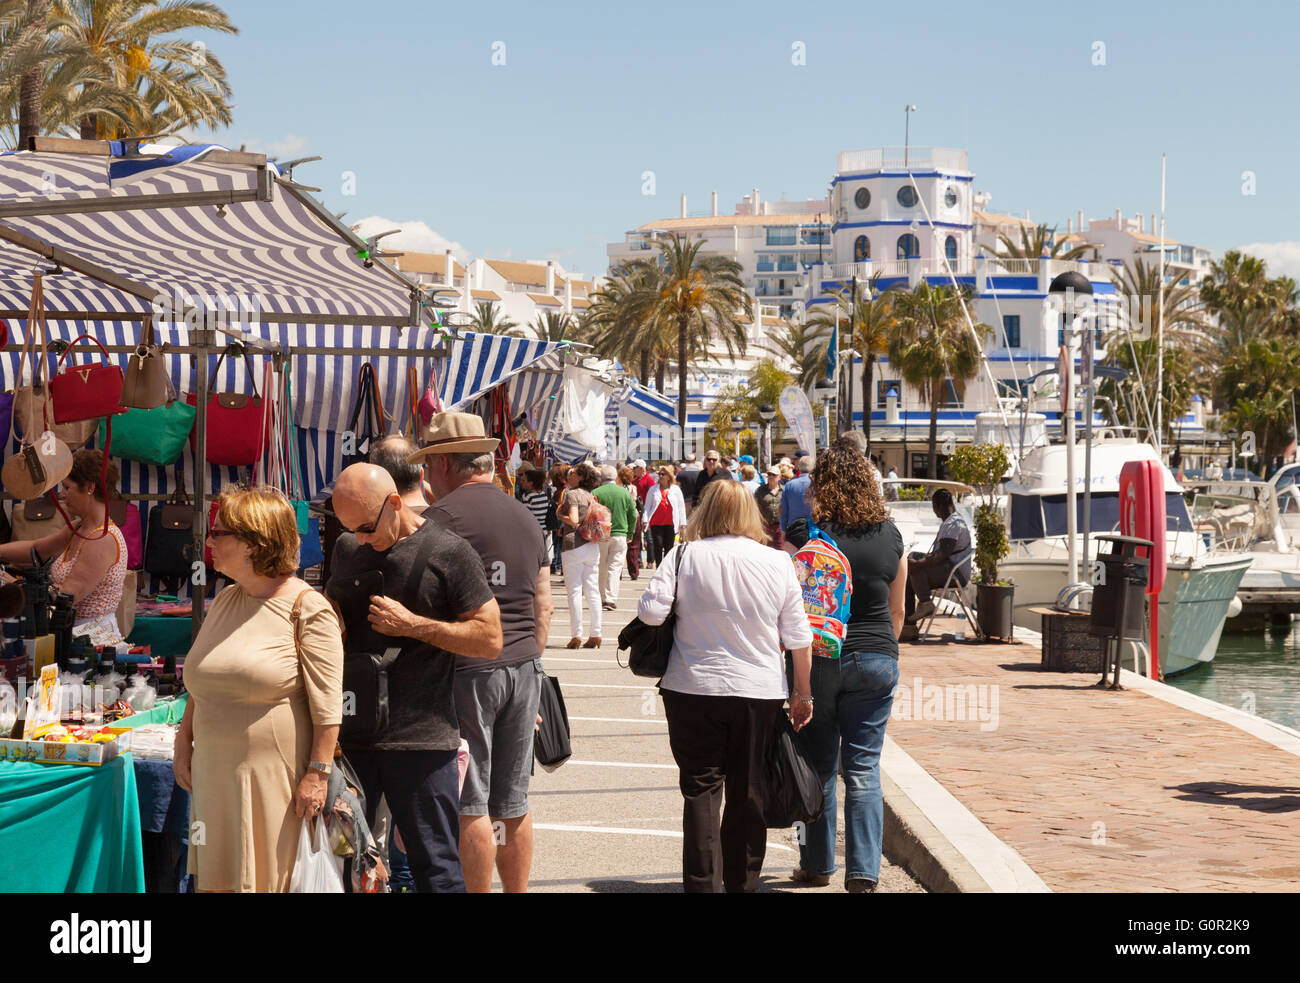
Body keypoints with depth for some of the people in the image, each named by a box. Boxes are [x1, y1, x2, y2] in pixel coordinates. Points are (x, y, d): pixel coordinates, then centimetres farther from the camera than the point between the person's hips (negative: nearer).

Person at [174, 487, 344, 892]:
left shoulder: (307, 609, -9)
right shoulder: (224, 602, 13)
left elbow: (326, 702, -12)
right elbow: (200, 685, 22)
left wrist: (317, 773, -15)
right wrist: (183, 745, 16)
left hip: (275, 779, -7)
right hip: (215, 775, 7)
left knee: (267, 879, -2)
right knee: (215, 881, 7)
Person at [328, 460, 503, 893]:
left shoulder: (449, 552, -6)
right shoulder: (347, 549, 11)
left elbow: (490, 638, -9)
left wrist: (411, 624, -14)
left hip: (421, 739, -5)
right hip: (350, 733, 5)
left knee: (437, 870, 0)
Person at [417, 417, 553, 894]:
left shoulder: (442, 517, -10)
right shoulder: (526, 517, 14)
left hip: (468, 671, -7)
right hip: (524, 666, 7)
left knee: (470, 805, -1)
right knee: (513, 802, 13)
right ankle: (517, 892, 19)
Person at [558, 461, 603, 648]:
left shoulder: (572, 494, -8)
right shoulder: (590, 496, 13)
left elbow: (573, 520, -17)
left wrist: (560, 515, -1)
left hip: (574, 545, -7)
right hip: (593, 546, 7)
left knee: (574, 591, -3)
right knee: (592, 590, 8)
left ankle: (576, 636, -4)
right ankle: (596, 634, 8)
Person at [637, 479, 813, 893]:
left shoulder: (684, 556, -5)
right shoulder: (777, 563, -1)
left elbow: (650, 611, -10)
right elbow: (799, 639, 1)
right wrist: (802, 693, 11)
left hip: (693, 690, -1)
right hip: (760, 693, 1)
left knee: (700, 790, 4)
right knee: (747, 794, 11)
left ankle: (703, 883, 0)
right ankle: (742, 882, 19)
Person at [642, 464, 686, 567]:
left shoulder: (676, 489, 8)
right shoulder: (653, 489, 9)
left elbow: (681, 507, 9)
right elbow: (647, 506, 9)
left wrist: (682, 523, 5)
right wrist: (645, 520, -2)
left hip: (671, 524, 0)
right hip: (656, 523, 0)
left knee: (669, 548, 3)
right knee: (657, 546, -8)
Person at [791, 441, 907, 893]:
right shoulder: (890, 535, 3)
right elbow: (897, 609, 12)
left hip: (818, 657, -2)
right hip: (877, 659, 3)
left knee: (817, 765, 10)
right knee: (864, 768, 6)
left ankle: (817, 864, 19)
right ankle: (863, 870, 3)